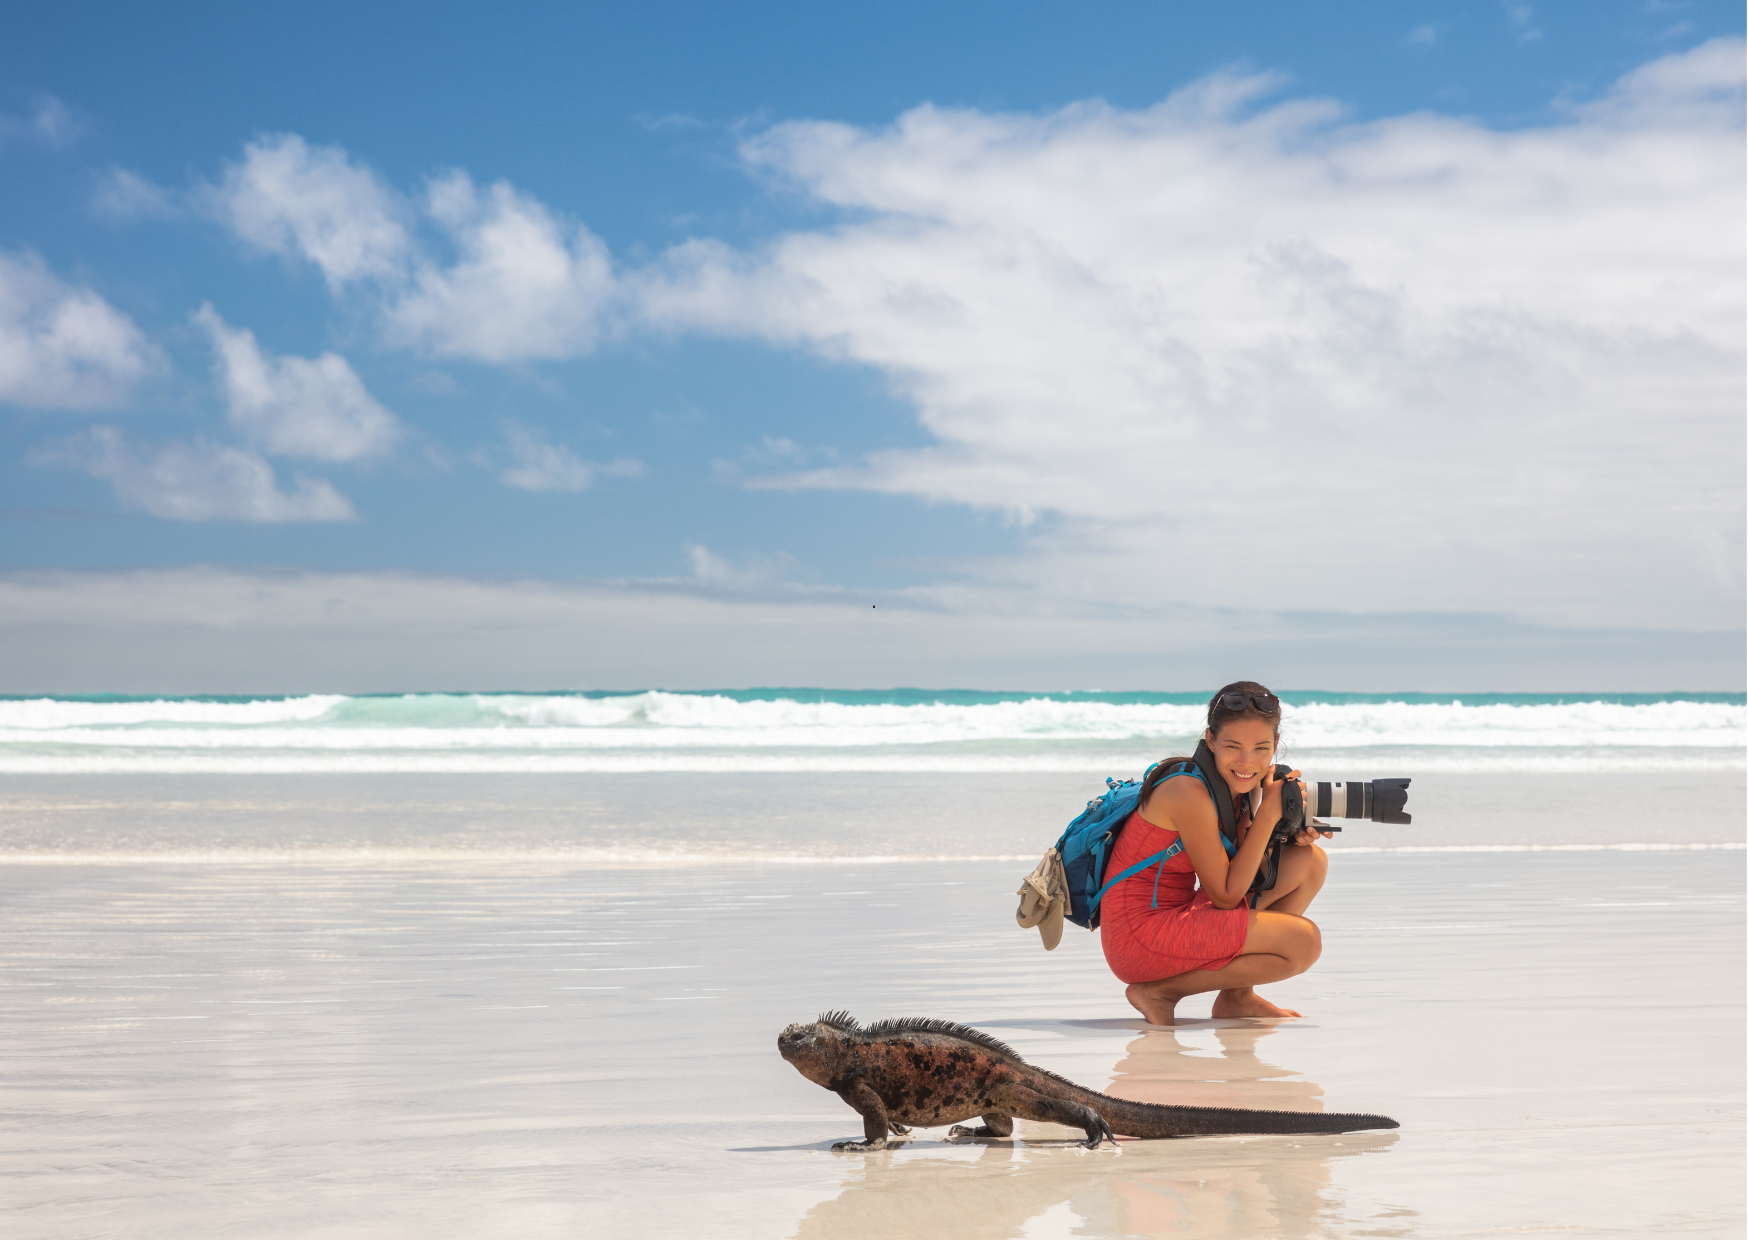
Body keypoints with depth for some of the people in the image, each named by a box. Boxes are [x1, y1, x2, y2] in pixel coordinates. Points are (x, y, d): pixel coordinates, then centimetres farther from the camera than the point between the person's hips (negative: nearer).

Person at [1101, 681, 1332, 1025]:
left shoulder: (1242, 784, 5)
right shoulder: (1189, 792, -22)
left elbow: (1246, 876, 10)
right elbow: (1225, 896, -17)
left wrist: (1289, 836, -9)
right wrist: (1268, 815, -18)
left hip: (1179, 915, 9)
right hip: (1141, 932, -9)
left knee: (1310, 861, 6)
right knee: (1303, 942, -19)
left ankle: (1236, 996, 10)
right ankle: (1160, 992, -6)